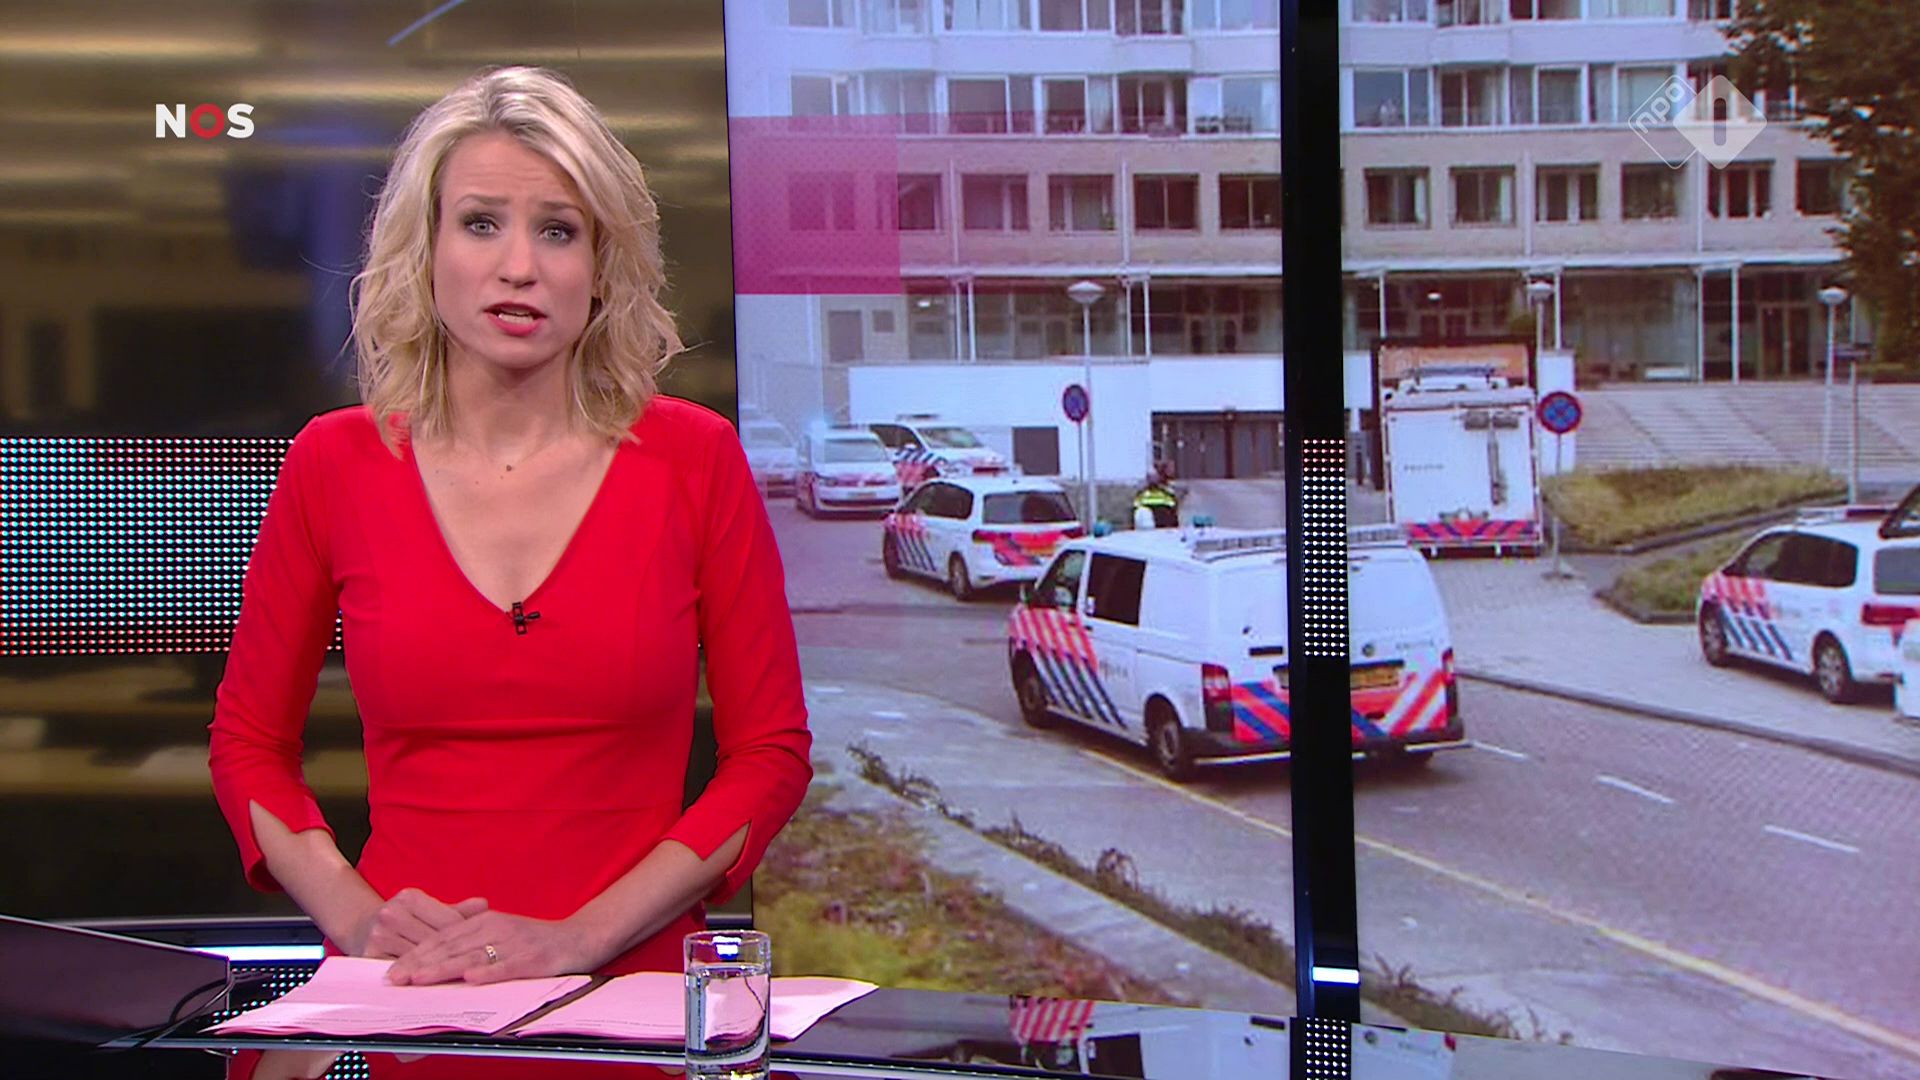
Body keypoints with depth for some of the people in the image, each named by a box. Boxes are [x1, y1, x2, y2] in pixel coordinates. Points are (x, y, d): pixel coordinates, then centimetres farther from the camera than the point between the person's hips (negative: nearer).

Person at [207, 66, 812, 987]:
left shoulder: (692, 456, 2)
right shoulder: (335, 462, 5)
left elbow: (770, 752, 4)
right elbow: (248, 740, 14)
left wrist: (581, 936, -7)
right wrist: (356, 919, -2)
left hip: (631, 989, -1)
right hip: (398, 996, 1)